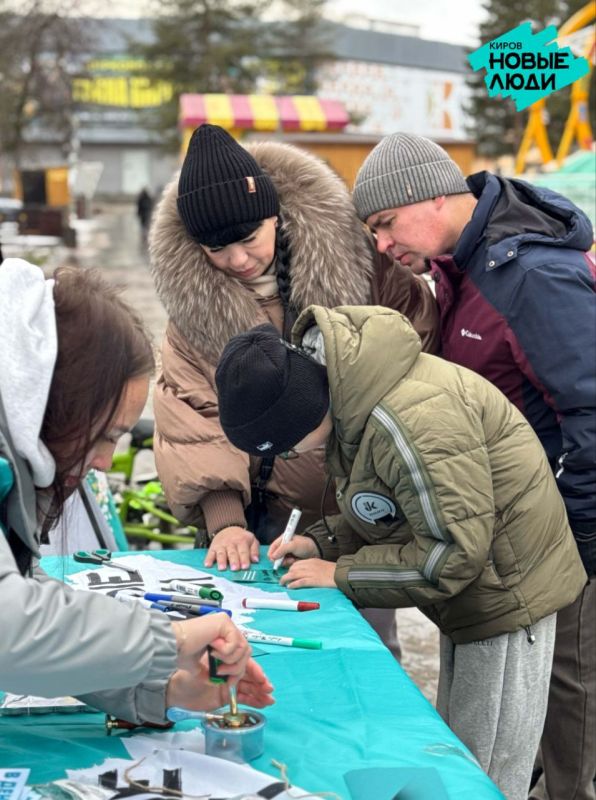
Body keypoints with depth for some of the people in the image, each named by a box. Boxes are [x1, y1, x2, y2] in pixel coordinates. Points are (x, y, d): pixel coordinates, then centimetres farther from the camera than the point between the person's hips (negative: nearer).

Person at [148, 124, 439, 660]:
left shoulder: (346, 255, -10)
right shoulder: (192, 295, -6)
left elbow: (420, 330, -1)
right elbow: (195, 415, -9)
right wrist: (224, 520, -20)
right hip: (268, 518, 1)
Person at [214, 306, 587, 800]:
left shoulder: (411, 417, -33)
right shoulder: (344, 393, -1)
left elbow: (455, 552, -29)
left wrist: (341, 575, -20)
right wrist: (321, 542, -6)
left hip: (508, 587, -10)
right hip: (474, 589, 10)